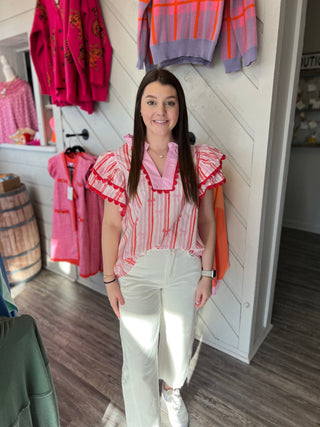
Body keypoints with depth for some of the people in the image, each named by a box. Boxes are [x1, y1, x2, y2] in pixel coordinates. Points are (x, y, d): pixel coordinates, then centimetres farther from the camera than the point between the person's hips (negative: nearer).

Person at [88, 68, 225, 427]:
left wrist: (206, 272, 0)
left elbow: (206, 220, 0)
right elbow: (111, 225, -6)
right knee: (139, 353, 9)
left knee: (178, 342, 23)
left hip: (185, 267, 2)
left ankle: (171, 391, 58)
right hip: (137, 270, -1)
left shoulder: (198, 161, -5)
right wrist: (110, 279, -4)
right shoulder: (121, 161, -9)